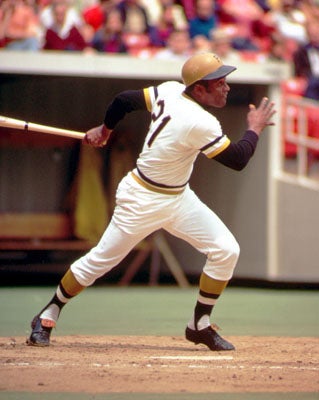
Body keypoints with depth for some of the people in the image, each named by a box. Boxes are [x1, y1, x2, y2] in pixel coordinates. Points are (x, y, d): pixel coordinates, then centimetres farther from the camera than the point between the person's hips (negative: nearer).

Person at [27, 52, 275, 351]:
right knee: (100, 260, 2)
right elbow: (237, 160, -21)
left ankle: (199, 325, 13)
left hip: (178, 197, 9)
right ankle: (47, 317, 20)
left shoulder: (170, 91, -6)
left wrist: (105, 129, 20)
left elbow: (124, 99, 3)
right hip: (144, 201, -9)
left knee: (226, 251, 0)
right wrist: (254, 129, -4)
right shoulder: (200, 123, -29)